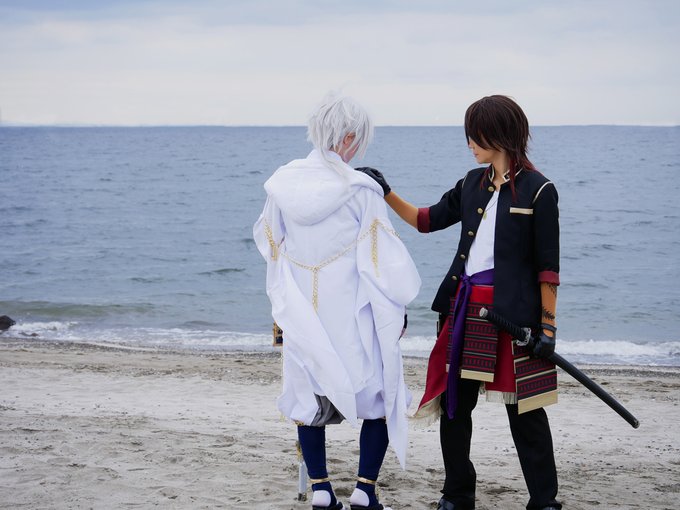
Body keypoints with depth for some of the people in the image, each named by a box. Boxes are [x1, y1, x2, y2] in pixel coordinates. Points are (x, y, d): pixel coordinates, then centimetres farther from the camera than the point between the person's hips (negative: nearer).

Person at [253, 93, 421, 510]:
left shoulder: (283, 183, -1)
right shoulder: (359, 189, -15)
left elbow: (269, 242, 13)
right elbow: (382, 257, -12)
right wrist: (397, 307, 0)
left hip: (302, 314, 4)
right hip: (353, 315, -4)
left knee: (308, 395, 15)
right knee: (380, 396, 10)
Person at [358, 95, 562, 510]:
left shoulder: (538, 191, -8)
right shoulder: (473, 184, 11)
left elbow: (548, 266, -8)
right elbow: (428, 219, 21)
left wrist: (548, 325, -10)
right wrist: (386, 194, 12)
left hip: (512, 312, -6)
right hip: (465, 307, 7)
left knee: (524, 411, 0)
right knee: (453, 404, 10)